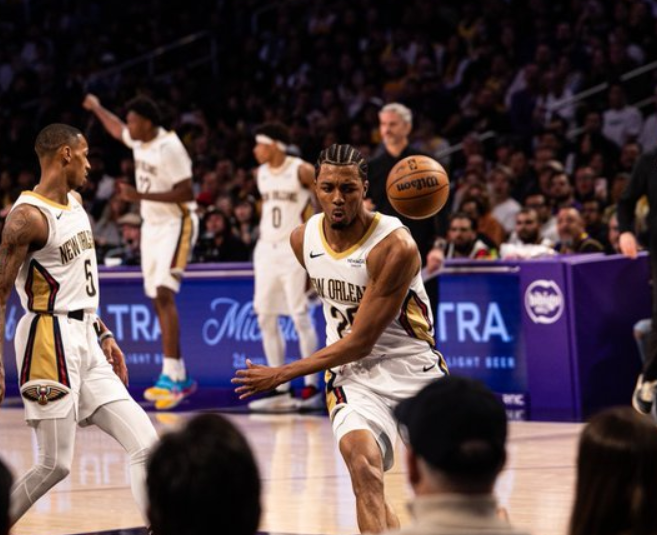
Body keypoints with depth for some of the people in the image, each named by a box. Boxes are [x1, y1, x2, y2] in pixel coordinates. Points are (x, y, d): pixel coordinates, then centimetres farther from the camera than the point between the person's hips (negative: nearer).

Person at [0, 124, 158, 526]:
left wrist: (103, 334, 21)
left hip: (85, 342, 9)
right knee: (56, 464, -6)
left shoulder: (76, 202, 14)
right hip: (51, 340, -8)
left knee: (146, 445, 0)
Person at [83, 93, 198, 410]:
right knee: (157, 300, 8)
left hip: (176, 225, -9)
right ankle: (180, 378, 15)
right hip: (151, 226, 9)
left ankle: (169, 377, -27)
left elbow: (186, 193, -23)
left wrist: (140, 195, -26)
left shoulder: (169, 147, -19)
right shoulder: (139, 141, 6)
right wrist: (97, 108, 44)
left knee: (164, 294, -21)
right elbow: (117, 131, 31)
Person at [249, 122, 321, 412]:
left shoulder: (302, 171, -9)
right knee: (266, 318, 3)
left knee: (300, 317, -7)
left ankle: (311, 386, 0)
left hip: (294, 249, -7)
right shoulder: (262, 173, 10)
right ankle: (280, 389, 9)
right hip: (267, 249, 7)